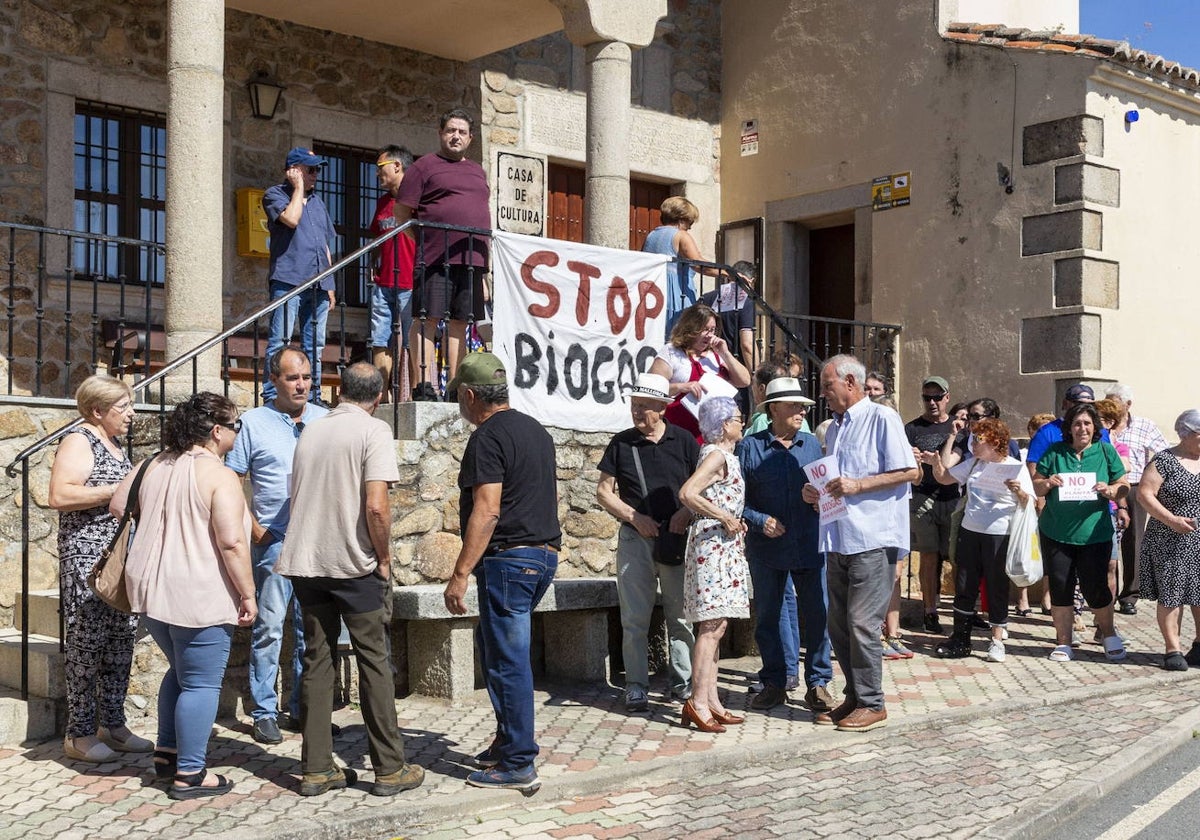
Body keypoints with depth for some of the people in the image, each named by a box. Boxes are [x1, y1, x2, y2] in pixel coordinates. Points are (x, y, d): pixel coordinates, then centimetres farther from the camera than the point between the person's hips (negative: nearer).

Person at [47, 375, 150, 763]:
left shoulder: (114, 446, 19)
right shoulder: (79, 442, -9)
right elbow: (59, 496, -23)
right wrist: (115, 491, -20)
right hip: (86, 556, -9)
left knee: (121, 638, 8)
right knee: (88, 640, -5)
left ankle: (112, 724, 17)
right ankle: (79, 734, 3)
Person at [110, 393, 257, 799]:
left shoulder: (155, 466, 8)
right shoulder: (219, 476, -15)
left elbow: (118, 505, 19)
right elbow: (231, 542, -22)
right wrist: (248, 595, -14)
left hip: (151, 589, 8)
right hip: (198, 595, -8)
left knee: (181, 671, 25)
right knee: (202, 683, 2)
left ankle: (167, 754, 31)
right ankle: (190, 774, 7)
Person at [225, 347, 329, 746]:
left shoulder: (325, 419, 9)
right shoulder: (253, 422, 2)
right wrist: (253, 529, -6)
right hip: (274, 540, -3)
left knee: (311, 629, 9)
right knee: (269, 627, -2)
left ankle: (302, 709, 19)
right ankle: (264, 712, 7)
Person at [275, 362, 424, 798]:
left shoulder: (311, 430, 12)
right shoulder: (373, 431, -8)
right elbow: (376, 505, -19)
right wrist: (384, 559, -5)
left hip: (304, 561, 6)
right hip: (354, 564, -5)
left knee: (317, 660, 10)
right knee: (373, 663, 3)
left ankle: (316, 769, 12)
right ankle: (390, 768, 8)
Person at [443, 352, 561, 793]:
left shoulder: (487, 437, -13)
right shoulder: (536, 430, 15)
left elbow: (487, 511, -21)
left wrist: (460, 574, -21)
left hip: (509, 558, -9)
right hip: (545, 554, 9)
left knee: (507, 661, -3)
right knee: (494, 645, 20)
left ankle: (518, 766, 1)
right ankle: (507, 742, 26)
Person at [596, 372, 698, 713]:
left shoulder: (683, 441, 5)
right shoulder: (621, 443, 5)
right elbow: (604, 492, 6)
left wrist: (687, 512, -10)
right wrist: (635, 517, -7)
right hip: (635, 538, 0)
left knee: (681, 613, 5)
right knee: (634, 617, 0)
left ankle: (682, 681, 16)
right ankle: (636, 685, 6)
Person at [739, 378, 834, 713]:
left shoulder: (812, 444, 8)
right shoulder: (750, 447, -1)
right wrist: (760, 521, -15)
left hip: (810, 547, 1)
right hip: (767, 548, -1)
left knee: (818, 616, -1)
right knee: (767, 617, 8)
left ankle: (818, 683, 11)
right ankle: (774, 683, 21)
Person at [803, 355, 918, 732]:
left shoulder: (882, 418, -5)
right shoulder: (834, 429, 20)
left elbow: (910, 472, -11)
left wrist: (858, 484, -18)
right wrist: (816, 493, 7)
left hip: (872, 538, -8)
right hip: (838, 540, 8)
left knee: (862, 623, -7)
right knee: (839, 625, 10)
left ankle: (872, 704, 3)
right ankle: (854, 698, 20)